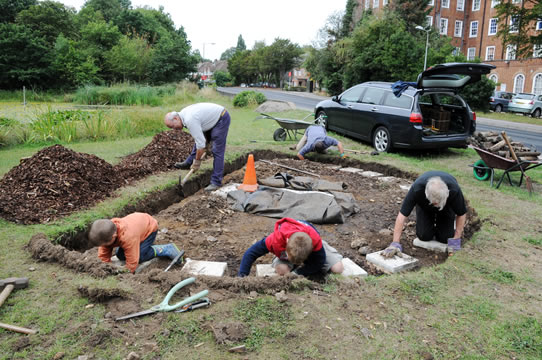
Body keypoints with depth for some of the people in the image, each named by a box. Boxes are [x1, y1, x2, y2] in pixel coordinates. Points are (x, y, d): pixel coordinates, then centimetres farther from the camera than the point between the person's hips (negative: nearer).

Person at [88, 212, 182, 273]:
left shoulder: (128, 237, -43)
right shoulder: (107, 232, -24)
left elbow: (132, 263, -35)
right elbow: (103, 256, -13)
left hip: (150, 227, -7)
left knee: (138, 257, -22)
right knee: (120, 255, -3)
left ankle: (165, 249, -8)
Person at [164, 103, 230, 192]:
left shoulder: (189, 120, -30)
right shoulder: (183, 114, 0)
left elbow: (200, 143, -27)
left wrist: (197, 161, -17)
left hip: (221, 119, -10)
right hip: (213, 119, 10)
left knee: (217, 151, -10)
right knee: (198, 140, 20)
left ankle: (216, 182, -6)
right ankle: (188, 163, 36)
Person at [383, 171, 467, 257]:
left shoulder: (454, 190, -40)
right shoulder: (417, 189, -42)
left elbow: (461, 214, -21)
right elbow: (402, 215, -38)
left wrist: (456, 240, -22)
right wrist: (395, 243, -41)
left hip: (447, 207, 0)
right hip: (424, 206, 0)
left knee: (445, 238, -11)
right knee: (424, 236, -12)